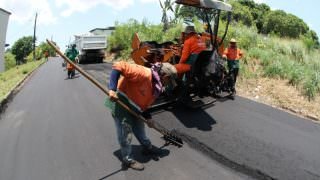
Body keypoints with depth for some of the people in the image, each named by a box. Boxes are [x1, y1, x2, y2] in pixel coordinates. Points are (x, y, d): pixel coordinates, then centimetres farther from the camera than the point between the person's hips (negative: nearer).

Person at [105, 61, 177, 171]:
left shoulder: (156, 87, 3)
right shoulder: (144, 73, -27)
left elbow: (144, 103, 12)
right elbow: (118, 66, -32)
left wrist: (148, 118, 4)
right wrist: (112, 89, -37)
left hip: (133, 107, 9)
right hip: (120, 103, -9)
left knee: (139, 127, 24)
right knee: (126, 132, 3)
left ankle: (147, 147, 46)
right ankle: (127, 159, 23)